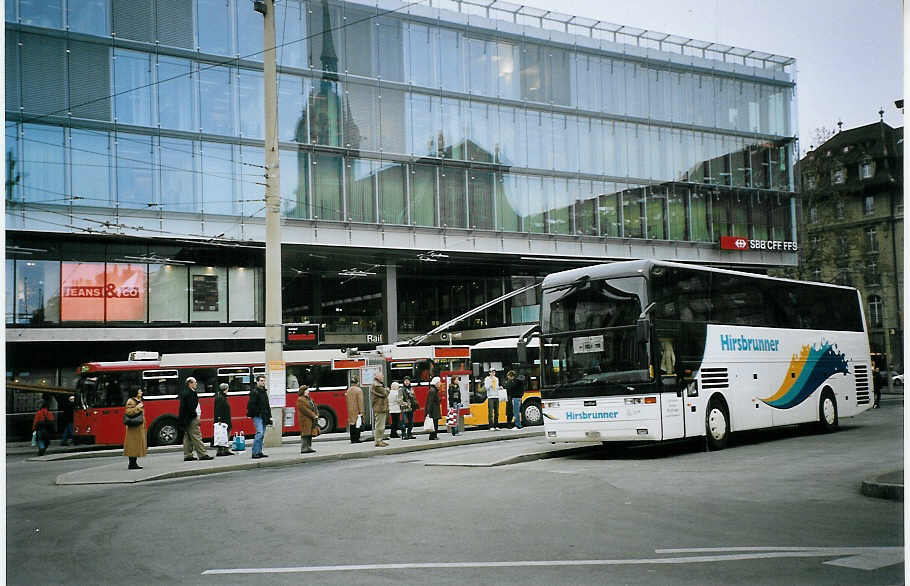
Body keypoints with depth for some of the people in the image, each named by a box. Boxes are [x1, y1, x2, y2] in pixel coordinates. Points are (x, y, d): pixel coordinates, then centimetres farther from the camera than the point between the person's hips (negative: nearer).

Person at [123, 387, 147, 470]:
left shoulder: (139, 401, 19)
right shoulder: (130, 401, -11)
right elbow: (128, 412, -20)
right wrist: (137, 408, -27)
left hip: (139, 426, 10)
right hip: (134, 426, -10)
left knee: (137, 445, 9)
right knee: (133, 444, -9)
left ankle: (134, 463, 13)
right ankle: (132, 464, -8)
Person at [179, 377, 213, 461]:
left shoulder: (184, 392, 16)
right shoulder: (191, 393, -15)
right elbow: (191, 406, -22)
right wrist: (195, 415, -15)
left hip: (186, 419, 10)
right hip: (191, 419, -10)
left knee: (188, 437, 11)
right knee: (196, 436, -9)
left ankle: (187, 455, 13)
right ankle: (202, 454, -9)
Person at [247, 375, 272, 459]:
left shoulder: (264, 391, 18)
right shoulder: (254, 391, -9)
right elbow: (251, 404, -15)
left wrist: (269, 416, 21)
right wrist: (250, 414, -19)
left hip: (264, 417, 9)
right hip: (257, 416, -8)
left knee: (262, 434, 9)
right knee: (259, 433, -17)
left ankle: (259, 452, 13)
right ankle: (255, 453, -15)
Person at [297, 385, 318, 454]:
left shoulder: (309, 399, 20)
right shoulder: (300, 400, -10)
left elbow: (314, 407, 19)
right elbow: (305, 410, -18)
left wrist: (317, 415, 1)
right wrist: (313, 416, -17)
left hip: (311, 420, 9)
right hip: (305, 420, -9)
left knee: (310, 434, 9)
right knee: (305, 435, -10)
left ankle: (309, 447, 13)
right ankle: (304, 448, -11)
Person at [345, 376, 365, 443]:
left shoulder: (348, 390, 8)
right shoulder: (358, 390, -12)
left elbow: (347, 400, 12)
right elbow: (360, 402, -14)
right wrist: (361, 412, -12)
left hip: (350, 411, 6)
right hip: (357, 411, -6)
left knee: (351, 424, 9)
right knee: (357, 425, -3)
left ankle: (352, 439, 11)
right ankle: (356, 439, -5)